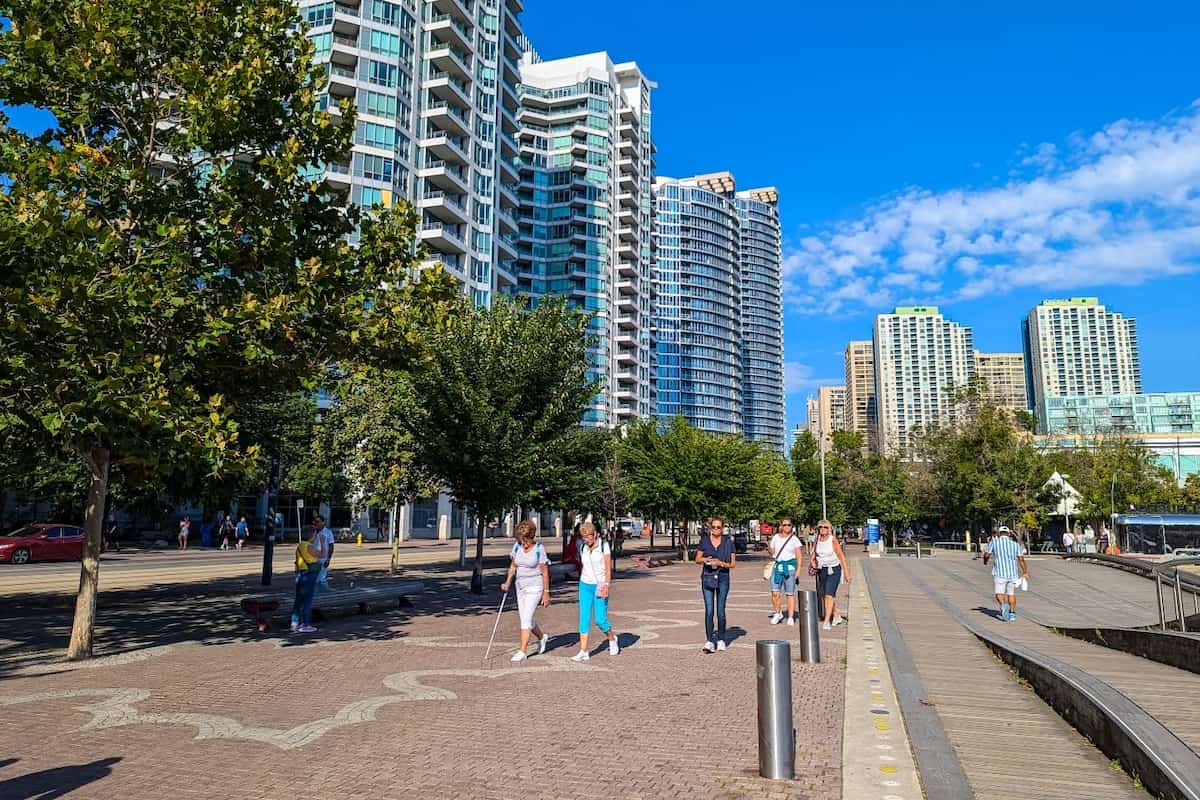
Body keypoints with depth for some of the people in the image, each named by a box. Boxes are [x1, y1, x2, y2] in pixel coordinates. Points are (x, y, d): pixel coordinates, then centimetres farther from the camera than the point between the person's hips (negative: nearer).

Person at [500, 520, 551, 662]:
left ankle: (522, 652, -6)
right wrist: (507, 583, 0)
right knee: (526, 619, 13)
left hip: (534, 587, -6)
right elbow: (513, 566, 12)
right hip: (520, 586, 6)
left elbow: (545, 572, -9)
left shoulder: (539, 549, -13)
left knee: (526, 619, -11)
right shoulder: (517, 546, 1)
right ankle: (542, 637, 39)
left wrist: (546, 592, -9)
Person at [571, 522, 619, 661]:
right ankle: (583, 652, -1)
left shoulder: (604, 546, -8)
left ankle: (612, 639, 24)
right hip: (585, 585, 4)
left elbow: (608, 568, -10)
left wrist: (606, 586, -19)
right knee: (584, 618, -2)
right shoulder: (583, 547, 6)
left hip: (600, 586, -4)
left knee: (600, 619, -5)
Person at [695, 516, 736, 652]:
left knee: (721, 611, 5)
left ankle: (721, 639, 23)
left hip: (723, 578, 0)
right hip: (707, 578, 0)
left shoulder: (728, 542, 0)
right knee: (709, 610, -8)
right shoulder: (704, 540, 3)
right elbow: (697, 559, 10)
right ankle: (709, 641, -8)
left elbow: (733, 563, 2)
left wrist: (721, 563, -16)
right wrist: (705, 559, -12)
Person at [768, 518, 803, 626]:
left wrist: (799, 569, -7)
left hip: (790, 566, -2)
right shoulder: (776, 537, 9)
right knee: (775, 593, -5)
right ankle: (778, 613, 16)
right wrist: (769, 547, -3)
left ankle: (791, 618, 10)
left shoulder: (794, 539, 2)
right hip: (777, 565, 2)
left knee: (790, 594, 1)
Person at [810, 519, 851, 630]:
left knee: (829, 595, -15)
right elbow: (814, 556, 15)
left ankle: (827, 622, -15)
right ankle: (836, 617, 32)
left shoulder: (833, 540, -13)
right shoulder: (817, 540, 2)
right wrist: (812, 562, -6)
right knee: (823, 596, 12)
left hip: (834, 570, -6)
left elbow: (841, 556, -11)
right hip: (822, 570, 6)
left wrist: (847, 573, -11)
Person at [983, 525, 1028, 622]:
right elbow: (1021, 559, 1)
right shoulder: (1015, 543, 7)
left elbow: (987, 554, 2)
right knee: (1011, 594, 16)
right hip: (1013, 573, 3)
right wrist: (1025, 572, 10)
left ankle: (1004, 605, -29)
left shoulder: (995, 541, 2)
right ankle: (1012, 613, 16)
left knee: (999, 594, -1)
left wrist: (985, 562, 23)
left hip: (999, 573, -3)